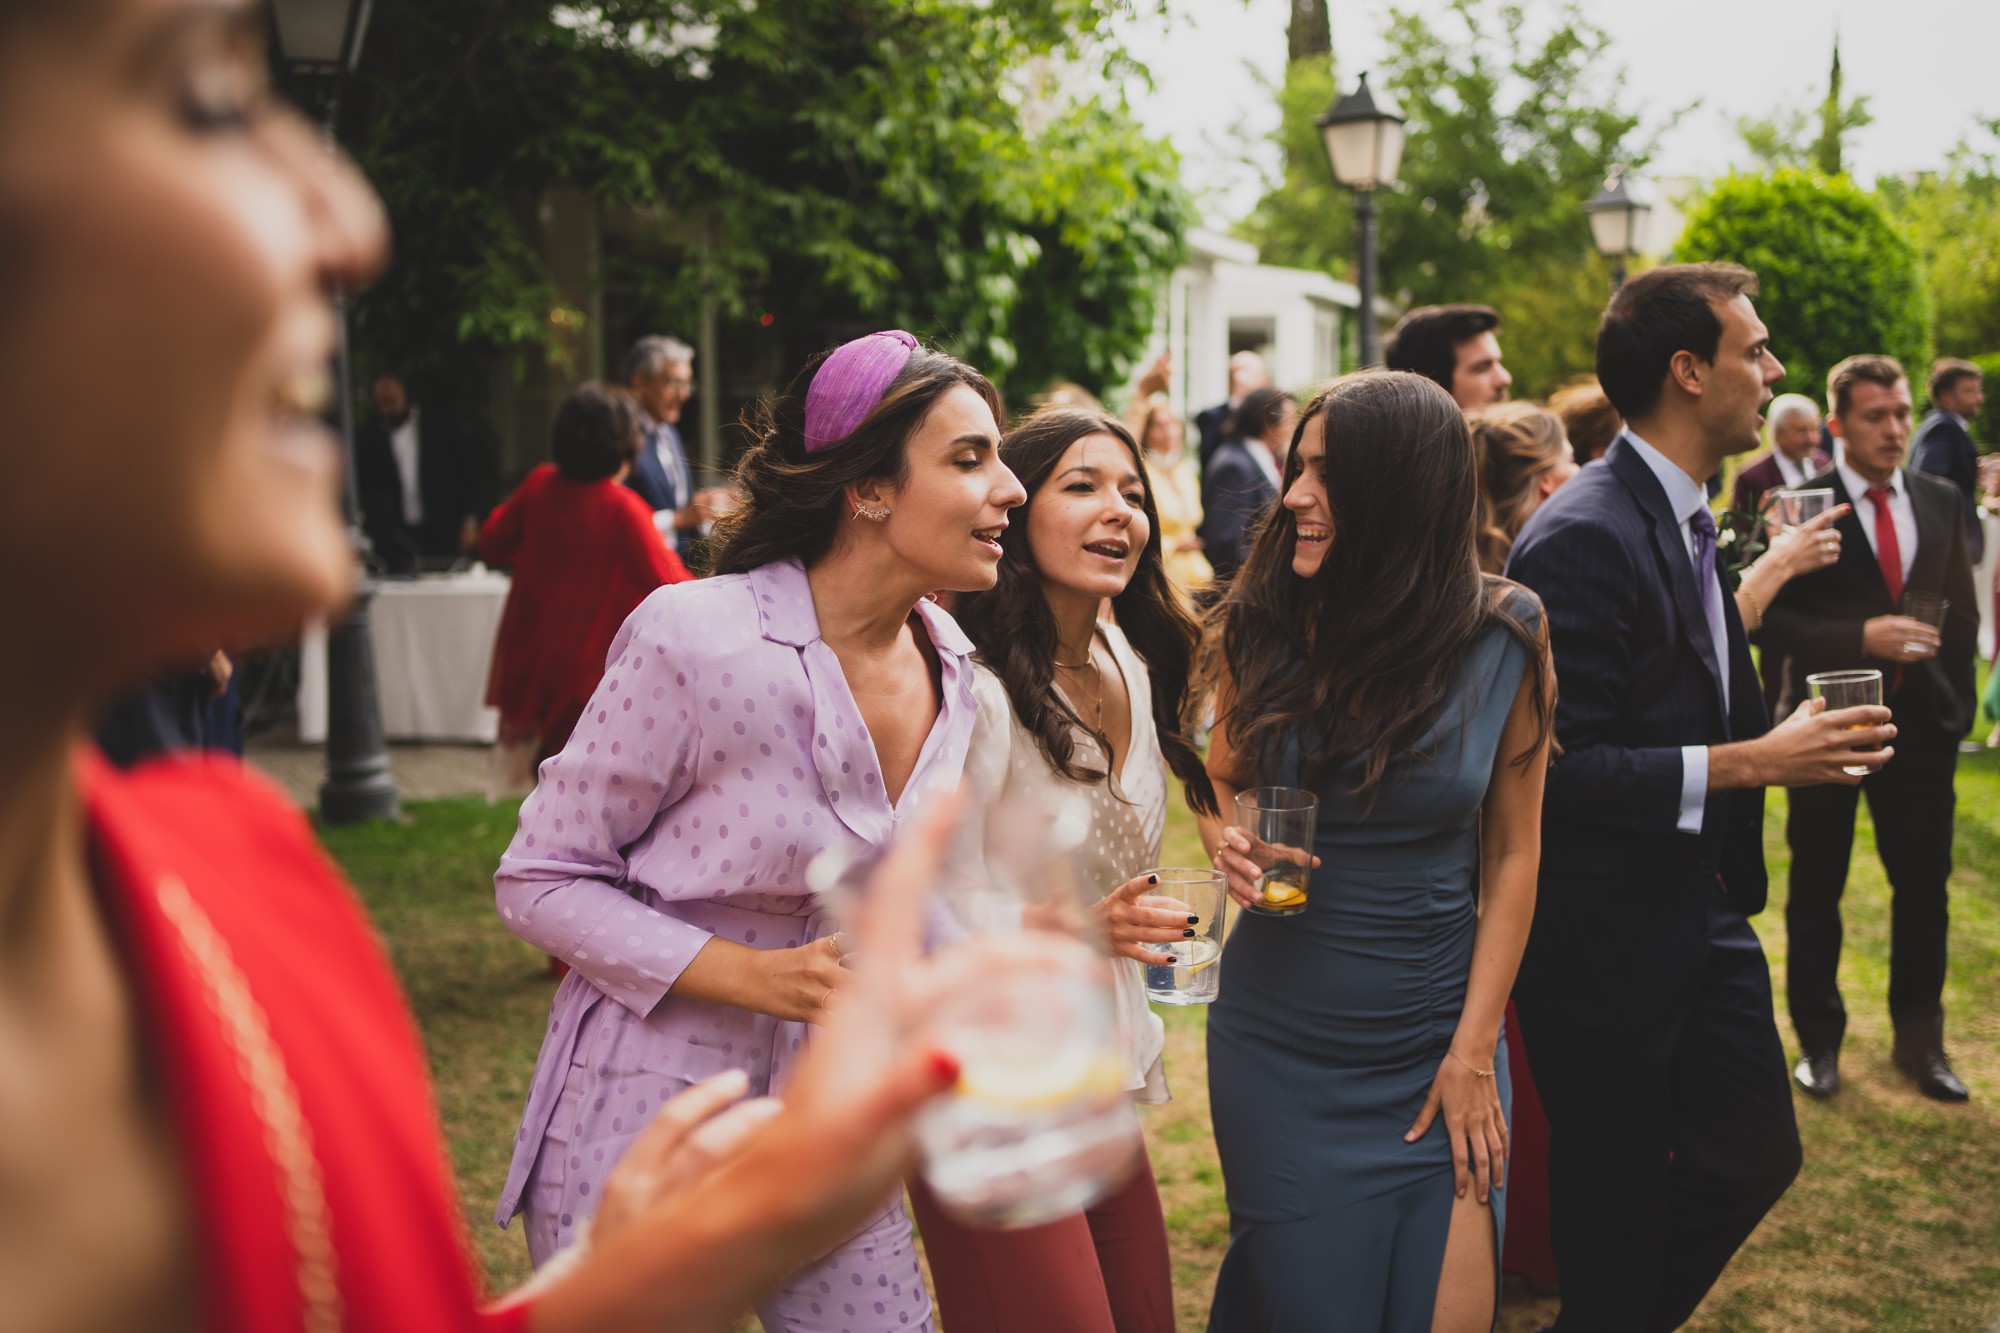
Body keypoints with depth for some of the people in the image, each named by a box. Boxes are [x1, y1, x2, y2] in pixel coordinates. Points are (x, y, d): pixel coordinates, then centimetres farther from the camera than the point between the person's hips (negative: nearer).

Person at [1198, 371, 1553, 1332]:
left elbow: (1512, 855, -3)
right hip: (1277, 1035, 1)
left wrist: (1474, 1050, -6)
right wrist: (1227, 842, -12)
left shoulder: (1503, 640, -7)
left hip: (1433, 1044, 0)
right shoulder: (1259, 628, -4)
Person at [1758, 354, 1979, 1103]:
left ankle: (1920, 1043, 25)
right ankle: (1818, 1041, 24)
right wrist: (1860, 637, -23)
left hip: (1921, 724, 4)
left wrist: (1956, 701, 6)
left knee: (1924, 887, 9)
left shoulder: (1941, 502, 7)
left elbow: (1963, 611, 12)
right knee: (1816, 891, 8)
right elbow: (1771, 619, -13)